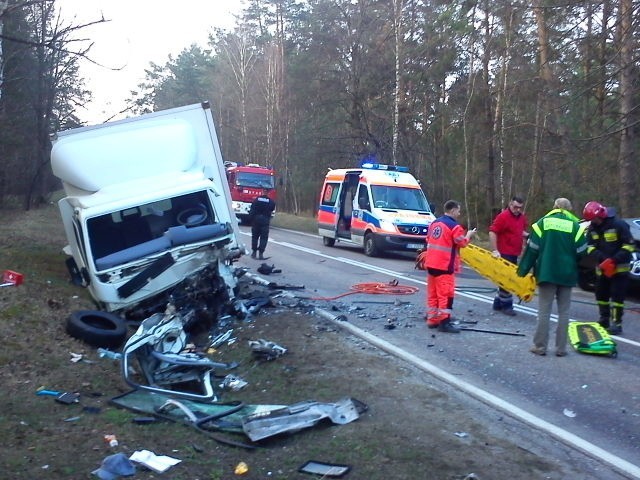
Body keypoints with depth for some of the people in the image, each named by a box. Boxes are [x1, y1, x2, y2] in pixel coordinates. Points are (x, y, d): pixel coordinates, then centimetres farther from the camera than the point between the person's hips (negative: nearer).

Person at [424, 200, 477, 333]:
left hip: (431, 263, 8)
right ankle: (444, 322, -5)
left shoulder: (434, 223, 11)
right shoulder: (454, 226, -13)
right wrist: (468, 235, 11)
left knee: (433, 293, 13)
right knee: (446, 294, -4)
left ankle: (432, 319, 19)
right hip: (444, 265, -8)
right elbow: (462, 243, -7)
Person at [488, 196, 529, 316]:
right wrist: (494, 250, -22)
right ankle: (506, 305, 7)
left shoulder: (522, 217, 9)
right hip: (504, 254, -8)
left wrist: (527, 235, 1)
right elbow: (492, 232, -17)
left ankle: (498, 303, 25)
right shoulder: (503, 216, -13)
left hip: (515, 254, 8)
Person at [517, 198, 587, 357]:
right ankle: (561, 348, 10)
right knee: (564, 312, 9)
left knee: (544, 311, 5)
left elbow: (532, 249, -5)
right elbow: (581, 253, 0)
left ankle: (540, 346, 6)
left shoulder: (543, 222, -1)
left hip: (546, 273, -1)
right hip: (567, 274, 1)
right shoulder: (575, 226, 1)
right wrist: (582, 274, 16)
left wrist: (523, 270, 3)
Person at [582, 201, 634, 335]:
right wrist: (603, 258, -19)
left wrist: (614, 260, -23)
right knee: (601, 294, 10)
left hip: (619, 267, -6)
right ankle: (604, 320, 23)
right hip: (602, 267, 6)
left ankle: (616, 323, -3)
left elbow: (629, 245, -14)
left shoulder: (619, 225, -14)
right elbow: (590, 247, -1)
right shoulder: (592, 228, 3)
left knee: (617, 296, -7)